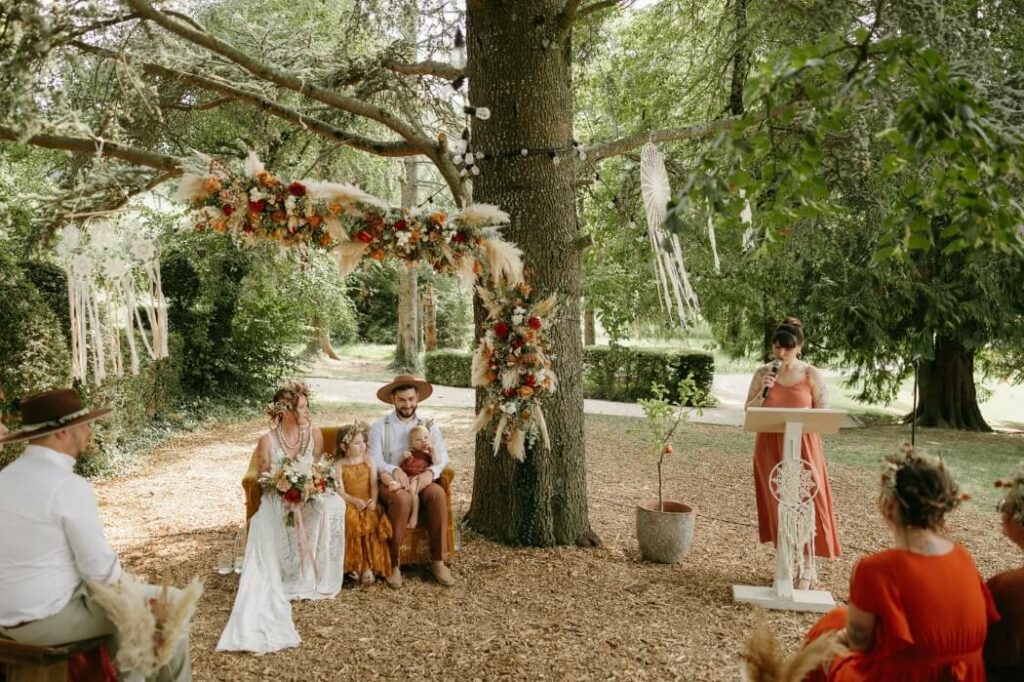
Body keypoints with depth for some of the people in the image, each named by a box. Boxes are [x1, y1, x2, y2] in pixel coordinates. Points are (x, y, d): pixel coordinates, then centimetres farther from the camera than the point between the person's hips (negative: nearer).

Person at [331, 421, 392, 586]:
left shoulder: (369, 463, 10)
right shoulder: (339, 465, 3)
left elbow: (374, 485, 2)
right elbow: (340, 490, -5)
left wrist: (373, 500, -18)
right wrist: (354, 501, -22)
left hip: (367, 504, 1)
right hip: (348, 504, -1)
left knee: (370, 521, -30)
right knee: (351, 521, -33)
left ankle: (368, 564, -24)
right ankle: (355, 564, -24)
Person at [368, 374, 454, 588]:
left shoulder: (429, 426, 13)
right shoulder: (380, 426, 5)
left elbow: (442, 456, 0)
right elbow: (374, 460, -6)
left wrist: (431, 472, -22)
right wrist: (395, 470, -26)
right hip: (391, 483, -2)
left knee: (438, 493, -30)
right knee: (403, 498, -36)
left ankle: (438, 560, -23)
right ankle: (393, 563, -25)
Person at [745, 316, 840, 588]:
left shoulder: (812, 374, -2)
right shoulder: (762, 373, 2)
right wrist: (763, 390, -14)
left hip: (802, 448, -2)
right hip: (770, 448, 2)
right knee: (777, 504, 5)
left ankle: (808, 566, 9)